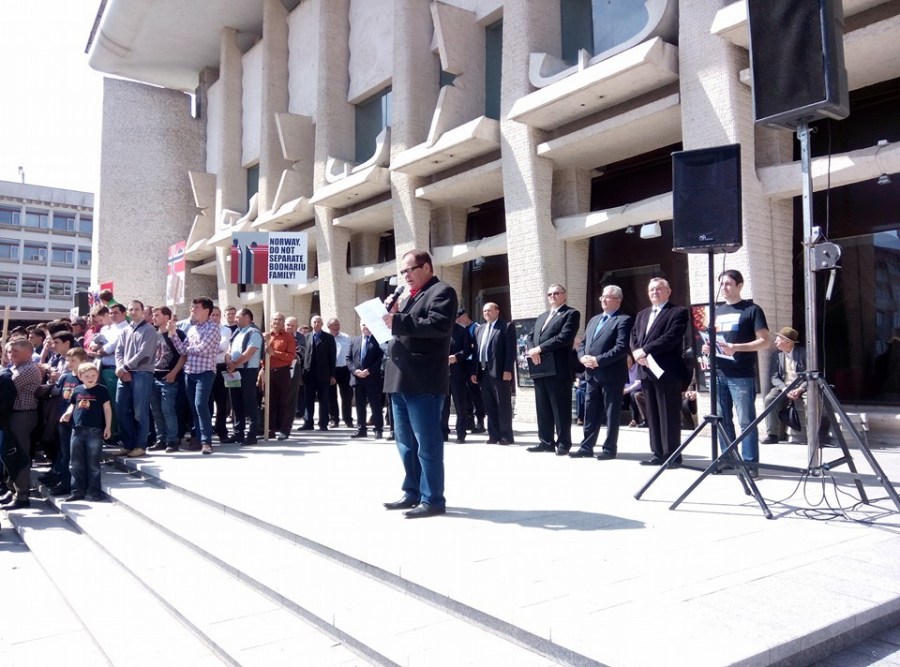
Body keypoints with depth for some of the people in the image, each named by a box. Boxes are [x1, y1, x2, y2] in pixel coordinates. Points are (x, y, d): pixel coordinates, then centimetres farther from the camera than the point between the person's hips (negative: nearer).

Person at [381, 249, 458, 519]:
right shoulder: (411, 297, 25)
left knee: (427, 441, -5)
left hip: (423, 382, -9)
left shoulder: (442, 292, -3)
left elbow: (439, 325, -19)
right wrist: (391, 316, 7)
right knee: (405, 441, 13)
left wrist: (399, 321, -19)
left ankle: (433, 499, 2)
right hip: (401, 380, 9)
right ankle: (413, 493, 23)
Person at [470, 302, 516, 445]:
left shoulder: (506, 326, 0)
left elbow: (511, 350, -8)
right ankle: (494, 435, 12)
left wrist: (507, 370, -16)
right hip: (484, 372, 6)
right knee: (489, 406, 8)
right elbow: (476, 351, 17)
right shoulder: (479, 329, 19)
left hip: (500, 372, -6)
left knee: (503, 405, -2)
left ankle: (506, 435, 3)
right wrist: (474, 371, 9)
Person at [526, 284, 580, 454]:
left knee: (561, 408, -3)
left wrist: (540, 349, -12)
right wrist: (533, 351, -3)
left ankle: (563, 443, 3)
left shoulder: (571, 314, 1)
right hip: (540, 369, 7)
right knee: (543, 408, 9)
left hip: (558, 368, -7)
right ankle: (546, 441, 16)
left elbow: (564, 337, -13)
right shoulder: (541, 317, 25)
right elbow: (532, 338, 20)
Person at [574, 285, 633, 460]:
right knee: (590, 413, 10)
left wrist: (598, 360, -20)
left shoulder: (623, 320, -7)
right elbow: (583, 343, 19)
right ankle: (586, 447, 16)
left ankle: (610, 449, 10)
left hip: (611, 375, -7)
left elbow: (622, 348, -18)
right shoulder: (594, 319, 19)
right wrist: (583, 357, -3)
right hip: (592, 375, 8)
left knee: (611, 414, 2)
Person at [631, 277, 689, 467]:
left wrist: (644, 350, -15)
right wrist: (637, 353, -8)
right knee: (652, 415, 9)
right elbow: (634, 336, 13)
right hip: (646, 370, 7)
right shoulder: (642, 314, 21)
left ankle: (672, 454, 2)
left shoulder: (678, 312, -2)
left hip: (667, 370, -7)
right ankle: (658, 453, 15)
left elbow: (671, 338, -15)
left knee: (669, 415, -3)